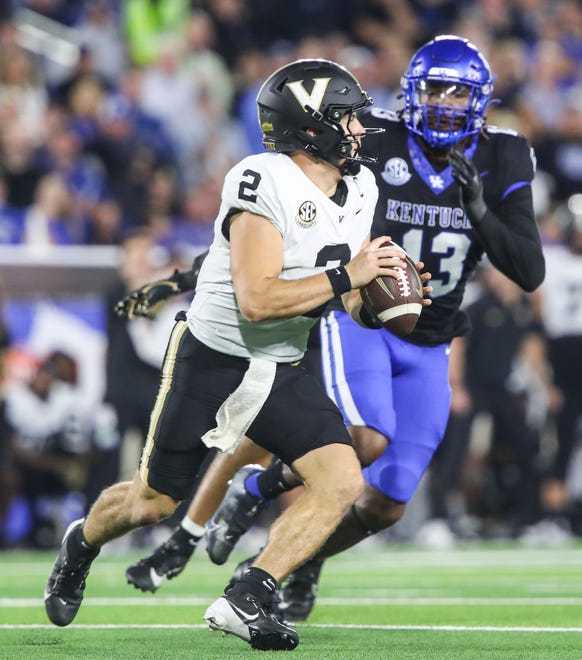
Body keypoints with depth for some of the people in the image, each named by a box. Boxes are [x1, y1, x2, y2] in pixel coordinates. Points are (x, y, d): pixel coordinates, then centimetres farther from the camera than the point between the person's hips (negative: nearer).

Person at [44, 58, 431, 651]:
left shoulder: (357, 190, 1)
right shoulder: (264, 184, -24)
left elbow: (357, 309, 7)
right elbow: (256, 301, -30)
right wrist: (346, 276, -28)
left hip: (282, 370, 6)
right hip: (211, 360, -6)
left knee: (342, 481, -15)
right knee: (153, 502, 8)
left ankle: (245, 602, -13)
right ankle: (81, 547, 41)